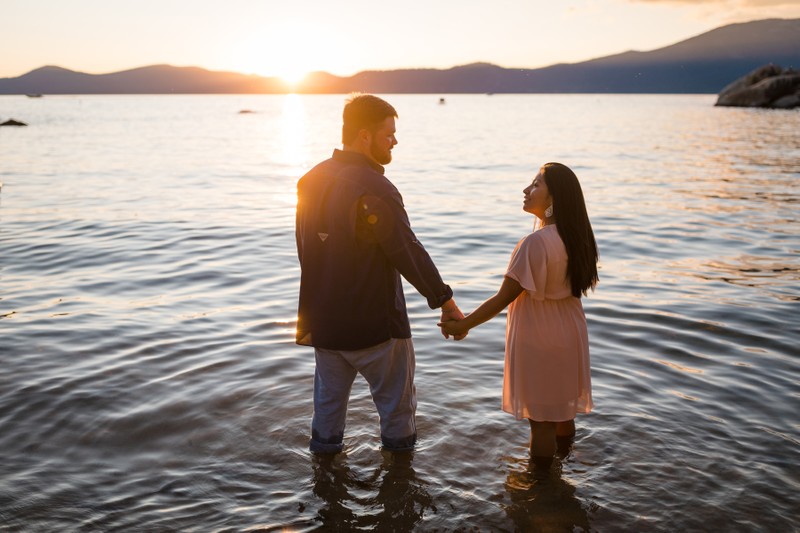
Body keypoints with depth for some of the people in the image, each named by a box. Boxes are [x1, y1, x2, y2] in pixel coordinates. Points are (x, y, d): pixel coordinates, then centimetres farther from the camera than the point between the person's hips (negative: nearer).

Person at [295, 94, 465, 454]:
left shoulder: (311, 180, 3)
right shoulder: (375, 190, -23)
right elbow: (409, 253, -21)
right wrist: (446, 302, -11)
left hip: (322, 319, 7)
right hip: (374, 323, -7)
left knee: (329, 391, 23)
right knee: (396, 396, 15)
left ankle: (324, 445, 35)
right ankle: (399, 446, 31)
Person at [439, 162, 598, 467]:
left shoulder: (536, 242, -27)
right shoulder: (575, 236, -1)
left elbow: (505, 297, -23)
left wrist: (463, 325, -14)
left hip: (537, 341, -8)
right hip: (569, 336, 8)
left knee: (540, 420, 7)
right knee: (562, 409, 23)